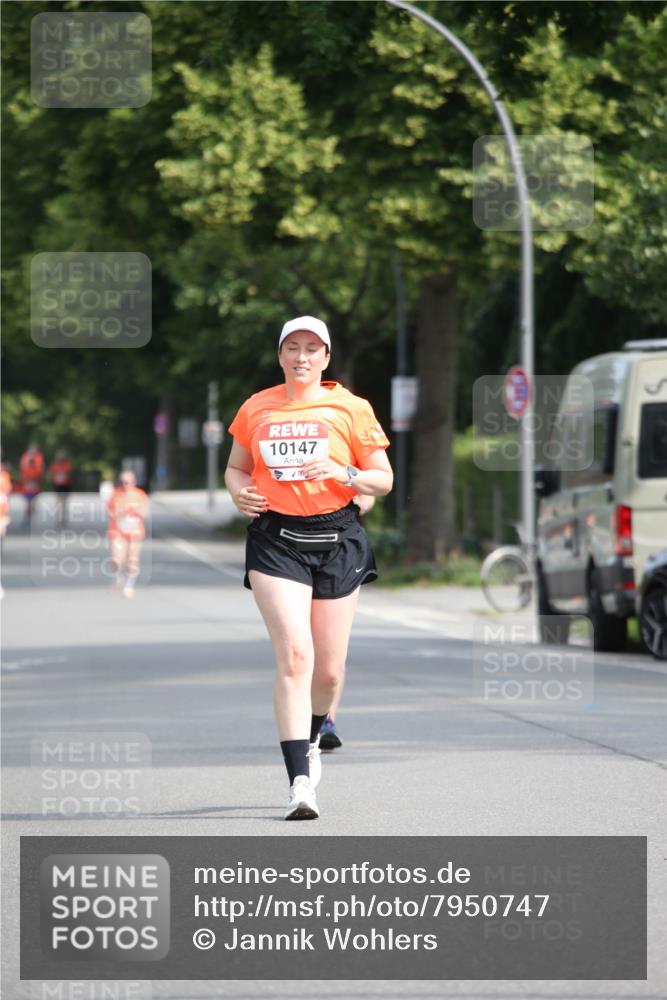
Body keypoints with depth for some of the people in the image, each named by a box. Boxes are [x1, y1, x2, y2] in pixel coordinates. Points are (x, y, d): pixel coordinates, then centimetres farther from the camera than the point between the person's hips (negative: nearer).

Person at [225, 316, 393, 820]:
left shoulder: (350, 409, 1)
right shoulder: (256, 409, 7)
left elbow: (383, 479, 4)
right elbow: (236, 466, 21)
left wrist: (340, 472, -15)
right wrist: (240, 493, -1)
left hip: (336, 540, 1)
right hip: (275, 539, -1)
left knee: (328, 670, 6)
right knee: (295, 656, -17)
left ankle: (310, 742, 39)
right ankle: (300, 782, -20)